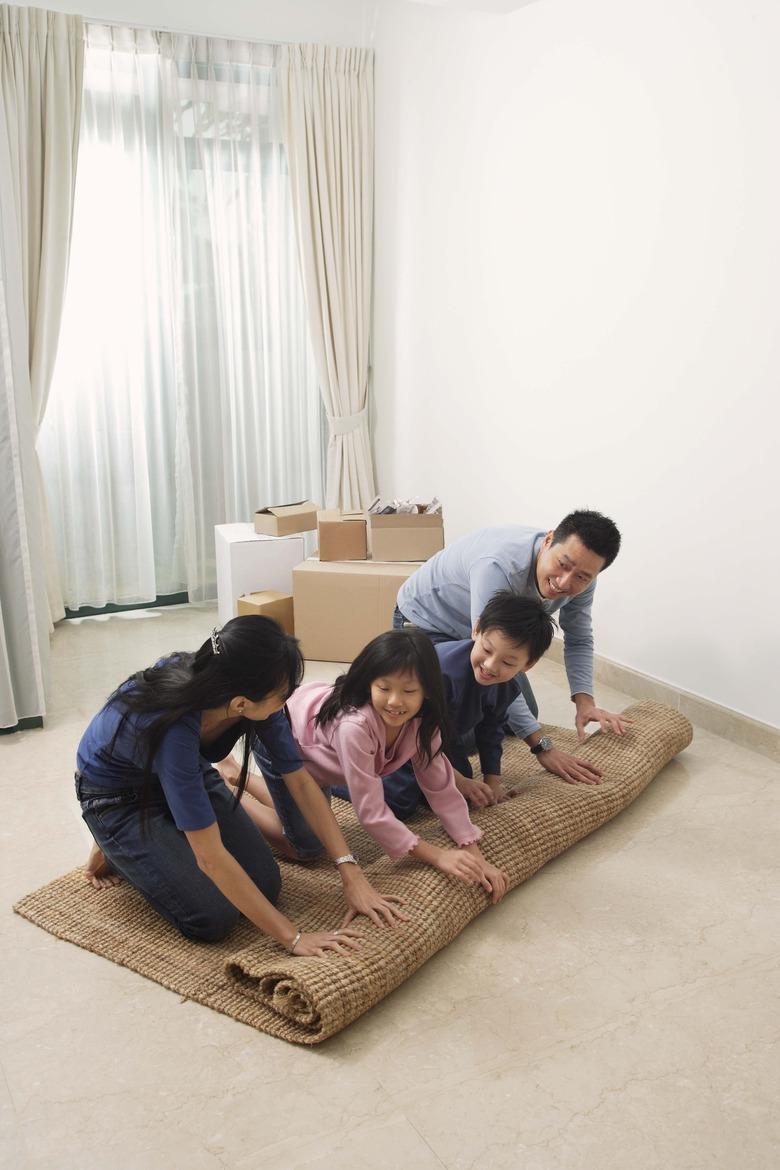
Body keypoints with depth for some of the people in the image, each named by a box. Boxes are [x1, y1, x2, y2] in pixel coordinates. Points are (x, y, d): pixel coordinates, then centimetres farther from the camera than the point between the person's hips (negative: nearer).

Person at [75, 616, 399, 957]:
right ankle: (116, 850, 9)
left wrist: (352, 874, -19)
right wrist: (292, 937, -34)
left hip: (188, 773, 6)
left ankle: (172, 838, 18)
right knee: (213, 918, -15)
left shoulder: (251, 697, -24)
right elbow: (211, 856, -38)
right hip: (118, 797, -5)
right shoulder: (172, 729, -42)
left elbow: (302, 782, -13)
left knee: (265, 884, -5)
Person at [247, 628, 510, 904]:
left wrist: (475, 857, -26)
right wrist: (437, 856, -38)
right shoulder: (354, 726, -45)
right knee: (307, 847, -4)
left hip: (319, 746, 7)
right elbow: (371, 811, -39)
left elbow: (441, 786, -19)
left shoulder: (421, 721, -26)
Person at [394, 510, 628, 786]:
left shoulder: (580, 578, -20)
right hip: (426, 624, -7)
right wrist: (542, 746, -45)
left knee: (524, 718, 12)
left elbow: (579, 640, -4)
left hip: (478, 629, 7)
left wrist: (585, 702, -22)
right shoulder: (498, 567, -44)